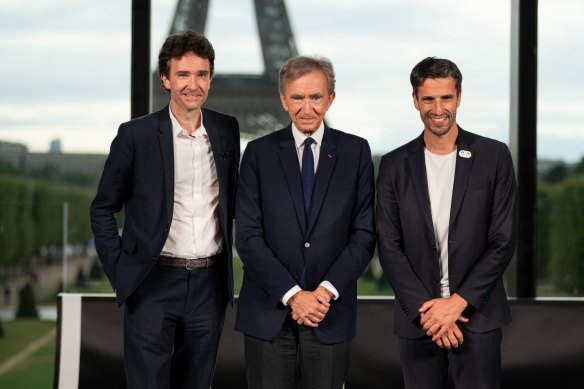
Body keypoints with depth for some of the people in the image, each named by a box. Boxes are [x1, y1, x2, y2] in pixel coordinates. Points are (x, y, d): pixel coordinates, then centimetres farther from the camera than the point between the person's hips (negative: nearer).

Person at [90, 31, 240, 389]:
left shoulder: (227, 130, 5)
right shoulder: (136, 134, -6)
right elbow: (103, 208, 1)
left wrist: (227, 248, 11)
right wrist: (118, 268, -5)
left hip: (209, 282, 4)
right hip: (153, 283, -3)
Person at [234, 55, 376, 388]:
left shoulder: (356, 152, 4)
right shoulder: (259, 152, 3)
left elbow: (364, 234, 1)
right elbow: (248, 236, -3)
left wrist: (327, 291, -10)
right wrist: (292, 294, -11)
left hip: (331, 312, 0)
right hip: (269, 312, 0)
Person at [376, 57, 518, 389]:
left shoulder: (494, 156, 0)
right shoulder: (395, 165, 5)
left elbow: (504, 241, -3)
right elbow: (389, 246, 2)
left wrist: (457, 302, -10)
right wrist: (425, 309, -9)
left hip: (478, 315, -1)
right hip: (418, 319, 2)